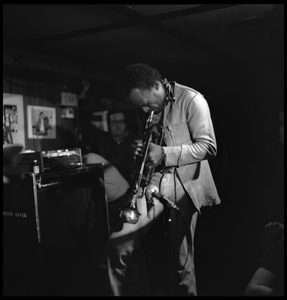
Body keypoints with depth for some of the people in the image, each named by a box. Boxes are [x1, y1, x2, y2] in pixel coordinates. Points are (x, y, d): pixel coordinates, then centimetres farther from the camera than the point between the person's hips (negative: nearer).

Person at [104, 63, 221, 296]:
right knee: (118, 246, -7)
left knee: (182, 261, 3)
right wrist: (142, 151, -1)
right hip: (153, 179, 5)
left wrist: (165, 154, -22)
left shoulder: (191, 100, -9)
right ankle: (134, 290, 13)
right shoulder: (145, 109, 9)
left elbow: (208, 146, -13)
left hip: (184, 183, -4)